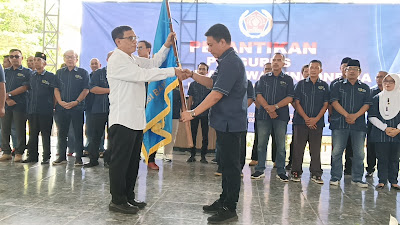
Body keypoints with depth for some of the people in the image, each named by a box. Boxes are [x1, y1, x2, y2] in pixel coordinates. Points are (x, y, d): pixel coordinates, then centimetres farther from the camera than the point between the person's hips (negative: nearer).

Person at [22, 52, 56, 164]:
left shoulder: (51, 76, 0)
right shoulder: (32, 77, 15)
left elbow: (55, 92, 0)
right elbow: (30, 92, 22)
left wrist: (53, 106, -5)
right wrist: (29, 107, 15)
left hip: (45, 111, -5)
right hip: (32, 110, 5)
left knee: (46, 135, 0)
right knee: (32, 134, 9)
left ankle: (46, 157, 7)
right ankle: (32, 155, 18)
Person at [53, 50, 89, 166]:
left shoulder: (83, 73, 6)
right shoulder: (59, 72, 15)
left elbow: (86, 90, -2)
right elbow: (56, 89, 9)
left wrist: (76, 102, -13)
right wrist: (60, 101, -7)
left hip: (77, 107, -3)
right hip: (61, 107, 3)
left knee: (78, 133, -1)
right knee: (61, 133, 8)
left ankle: (78, 158, 6)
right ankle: (62, 157, 17)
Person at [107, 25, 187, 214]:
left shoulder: (133, 59, 19)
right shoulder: (116, 60, -12)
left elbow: (153, 63, 24)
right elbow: (144, 74, -20)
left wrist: (166, 46, 11)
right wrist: (173, 72, -19)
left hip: (137, 119, 10)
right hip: (122, 119, -10)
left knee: (133, 161, 14)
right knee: (120, 161, -1)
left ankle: (128, 197, 25)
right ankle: (117, 201, 10)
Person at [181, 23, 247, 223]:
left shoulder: (231, 62, -18)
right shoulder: (225, 61, 15)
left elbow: (217, 93, -23)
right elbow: (212, 83, 22)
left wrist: (193, 112, -19)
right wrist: (192, 75, 8)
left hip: (230, 123, -10)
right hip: (226, 122, 10)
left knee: (230, 165, -2)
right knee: (226, 163, 17)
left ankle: (230, 209, 9)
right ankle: (224, 201, 30)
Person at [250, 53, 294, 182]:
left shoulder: (288, 79, 10)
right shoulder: (264, 78, 13)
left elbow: (290, 97, 0)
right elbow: (259, 95, 3)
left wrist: (275, 106, -12)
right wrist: (268, 108, -11)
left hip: (281, 116, -1)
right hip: (263, 115, 1)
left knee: (280, 145, 2)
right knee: (261, 144, 2)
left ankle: (281, 172, 11)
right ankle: (260, 170, 10)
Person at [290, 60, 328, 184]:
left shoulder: (324, 86, 10)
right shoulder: (301, 84, 7)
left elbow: (325, 105, 5)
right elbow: (297, 103, 1)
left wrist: (316, 119, -9)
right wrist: (306, 118, -10)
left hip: (317, 122, 1)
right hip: (300, 121, -1)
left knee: (316, 149, 3)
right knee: (298, 148, 1)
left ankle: (316, 174, 12)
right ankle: (296, 172, 10)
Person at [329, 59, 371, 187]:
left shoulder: (364, 88, 16)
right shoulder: (338, 85, 10)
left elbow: (367, 104, 5)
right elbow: (334, 101, -2)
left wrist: (355, 115, -12)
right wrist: (347, 115, -14)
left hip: (359, 124, 2)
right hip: (339, 124, -2)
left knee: (359, 153, 3)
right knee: (337, 152, -2)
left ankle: (357, 178, 13)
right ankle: (335, 177, 7)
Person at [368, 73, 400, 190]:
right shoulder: (377, 98, 6)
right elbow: (371, 116, -1)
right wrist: (385, 128, -9)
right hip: (380, 134, 0)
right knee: (382, 158, 2)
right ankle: (382, 180, 10)